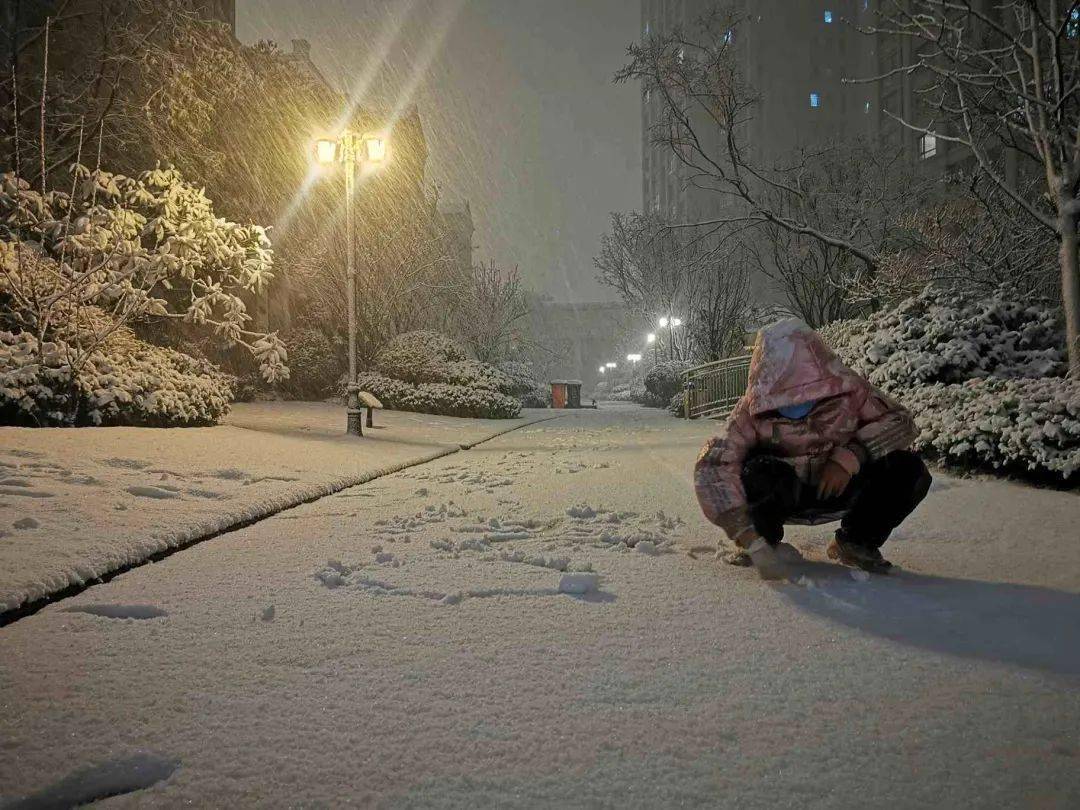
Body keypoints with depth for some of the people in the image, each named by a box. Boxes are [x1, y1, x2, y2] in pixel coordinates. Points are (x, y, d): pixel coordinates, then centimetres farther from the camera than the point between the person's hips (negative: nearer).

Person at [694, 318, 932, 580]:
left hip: (840, 487, 2)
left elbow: (900, 421, -14)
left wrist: (852, 454, -33)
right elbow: (713, 465, -37)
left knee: (910, 471, -22)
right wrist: (753, 541, -44)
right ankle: (766, 537, -3)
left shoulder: (847, 390, -19)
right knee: (757, 475, -37)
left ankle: (856, 541, 3)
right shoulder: (751, 412, -26)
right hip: (783, 496, -2)